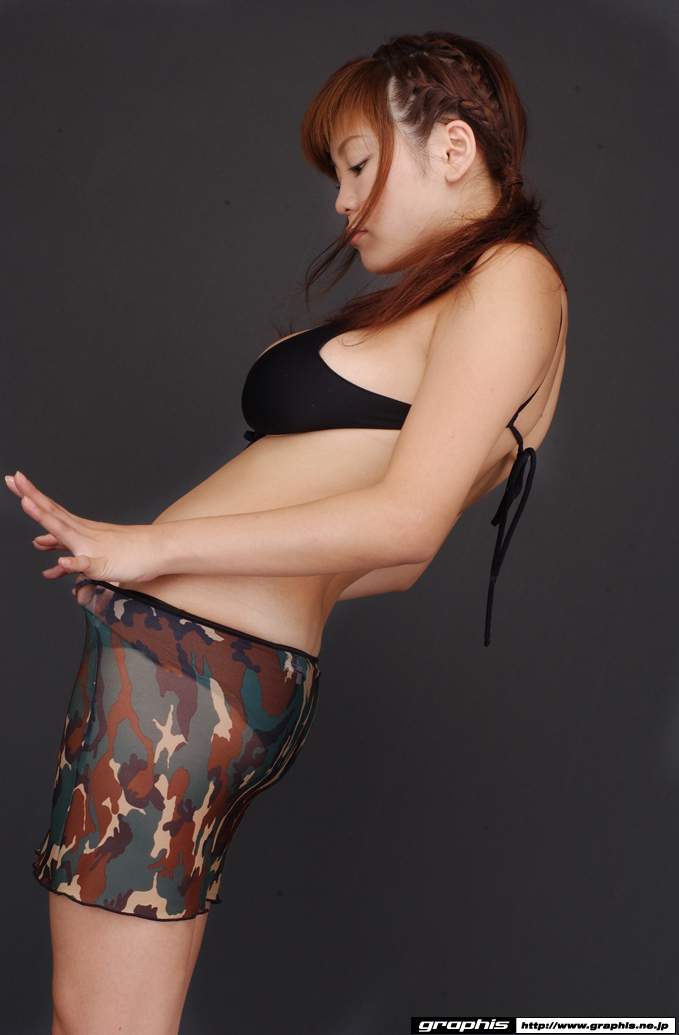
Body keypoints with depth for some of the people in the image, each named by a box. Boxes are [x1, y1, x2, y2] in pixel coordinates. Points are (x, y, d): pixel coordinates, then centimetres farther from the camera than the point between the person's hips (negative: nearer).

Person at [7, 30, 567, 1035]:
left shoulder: (512, 278, -6)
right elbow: (402, 560, 22)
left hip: (186, 659, -10)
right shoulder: (445, 299, 23)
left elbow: (405, 520, -17)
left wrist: (154, 549, -12)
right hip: (250, 670, 10)